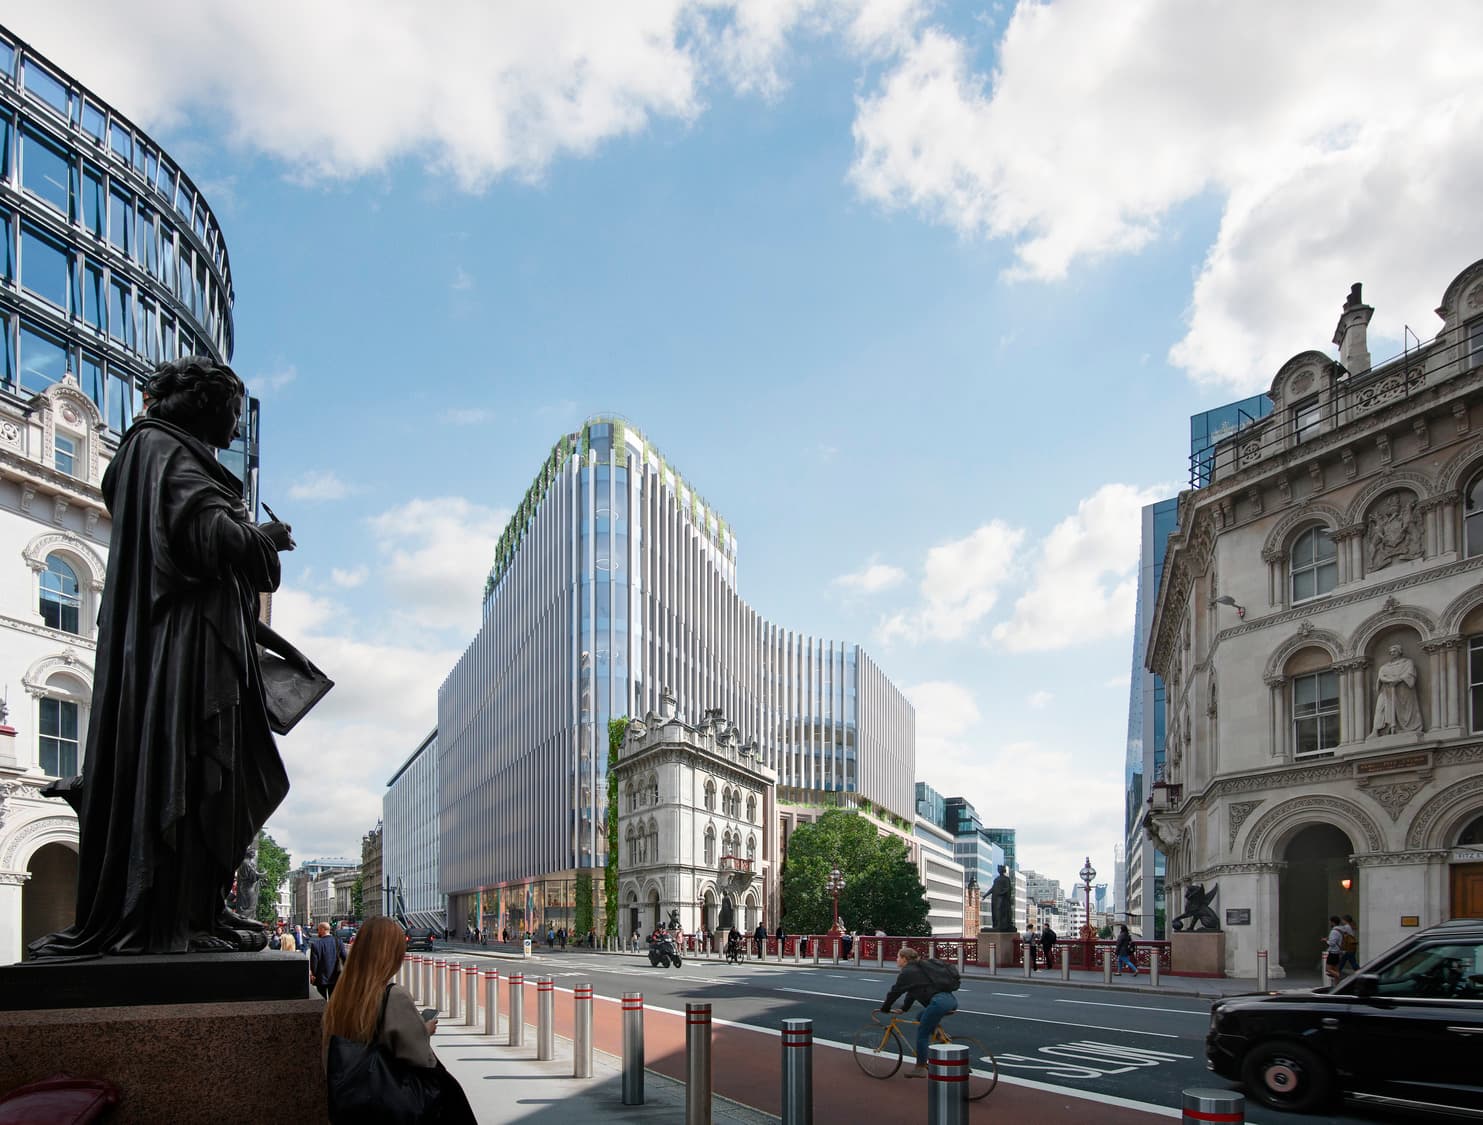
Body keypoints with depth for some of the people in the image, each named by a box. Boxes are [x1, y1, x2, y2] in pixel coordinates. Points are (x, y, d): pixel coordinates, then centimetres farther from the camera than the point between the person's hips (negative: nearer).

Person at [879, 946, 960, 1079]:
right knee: (920, 1018, 26)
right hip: (951, 1000, 9)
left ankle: (920, 1067, 7)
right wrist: (904, 1008, 40)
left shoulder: (908, 972, 0)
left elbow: (895, 991, 5)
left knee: (922, 1033, 3)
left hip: (939, 1002, -9)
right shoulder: (918, 969, 27)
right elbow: (912, 991, 36)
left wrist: (884, 1008, 18)